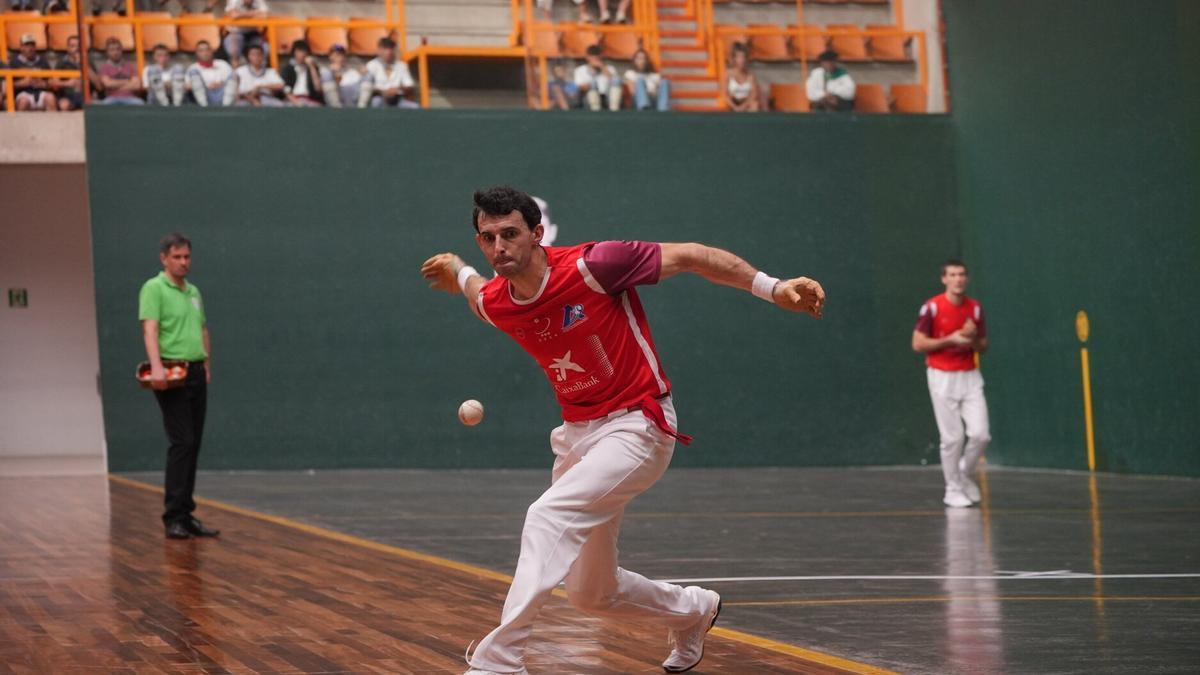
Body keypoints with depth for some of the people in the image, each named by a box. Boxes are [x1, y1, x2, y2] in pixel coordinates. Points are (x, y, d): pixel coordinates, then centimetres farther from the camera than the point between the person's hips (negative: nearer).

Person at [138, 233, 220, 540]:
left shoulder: (194, 292, 17)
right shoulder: (154, 288, -7)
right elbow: (150, 329, -19)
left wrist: (207, 365, 20)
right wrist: (156, 367, -32)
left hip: (196, 374, 8)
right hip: (171, 375, -8)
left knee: (193, 445, 7)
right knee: (181, 442, -13)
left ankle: (186, 514, 11)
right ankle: (173, 517, -11)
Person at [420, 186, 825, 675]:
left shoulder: (592, 266, -20)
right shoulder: (494, 304, -3)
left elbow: (689, 256, -15)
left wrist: (771, 287, -20)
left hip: (636, 428, -7)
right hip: (577, 434, 7)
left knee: (547, 517, -29)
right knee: (589, 593, 13)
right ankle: (691, 611, 42)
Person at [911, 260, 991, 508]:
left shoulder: (975, 308, 5)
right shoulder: (932, 307, -7)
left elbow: (983, 346, 14)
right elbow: (917, 344, -7)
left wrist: (972, 339, -9)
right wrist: (950, 340, -16)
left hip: (970, 376, 4)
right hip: (942, 378, -4)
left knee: (980, 434, -6)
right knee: (952, 437, -4)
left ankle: (966, 473, 21)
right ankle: (953, 489, 11)